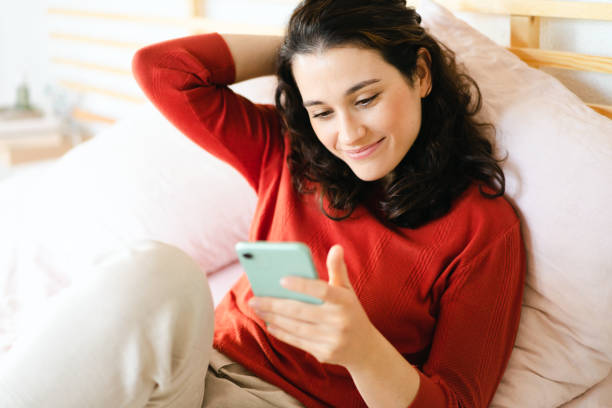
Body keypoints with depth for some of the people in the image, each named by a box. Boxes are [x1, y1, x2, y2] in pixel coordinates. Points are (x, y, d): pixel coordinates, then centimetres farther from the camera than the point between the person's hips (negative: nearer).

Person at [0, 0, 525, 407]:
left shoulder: (484, 226, -3)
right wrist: (291, 48, 7)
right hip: (202, 363, 4)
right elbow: (161, 68, 9)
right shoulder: (289, 155, 11)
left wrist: (362, 349, -28)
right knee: (156, 271, -32)